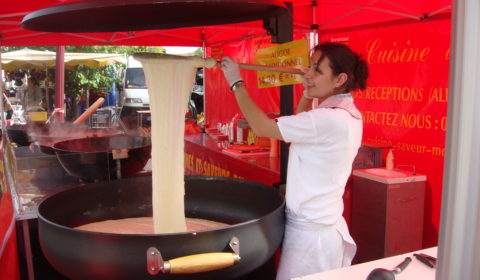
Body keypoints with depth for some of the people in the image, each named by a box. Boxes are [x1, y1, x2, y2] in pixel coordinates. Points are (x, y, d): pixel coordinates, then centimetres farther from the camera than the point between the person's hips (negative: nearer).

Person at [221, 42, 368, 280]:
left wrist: (237, 83, -9)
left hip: (310, 232, -9)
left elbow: (262, 127, -20)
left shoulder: (329, 119, -23)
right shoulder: (347, 115, 7)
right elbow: (298, 131, 20)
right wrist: (307, 95, 11)